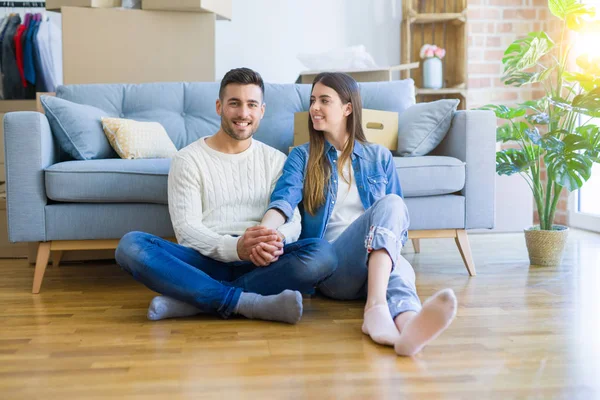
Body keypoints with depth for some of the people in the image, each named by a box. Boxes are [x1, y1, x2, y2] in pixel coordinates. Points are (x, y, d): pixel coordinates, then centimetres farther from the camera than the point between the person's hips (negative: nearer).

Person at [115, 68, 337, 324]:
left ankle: (190, 300, -29)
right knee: (131, 245, -28)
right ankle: (249, 302, -34)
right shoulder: (188, 159, 6)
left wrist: (276, 239, -22)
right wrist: (234, 247, -26)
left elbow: (292, 221, 5)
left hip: (259, 264, 2)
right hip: (206, 260, -1)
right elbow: (186, 229, -5)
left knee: (323, 252, -29)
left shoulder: (276, 160, 14)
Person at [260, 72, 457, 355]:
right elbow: (285, 198, -6)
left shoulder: (380, 157, 20)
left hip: (380, 261, 2)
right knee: (389, 204, -32)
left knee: (401, 269, -37)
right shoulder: (302, 157, 14)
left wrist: (389, 245, -5)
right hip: (330, 266, -2)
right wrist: (264, 231, -28)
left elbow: (398, 217, 18)